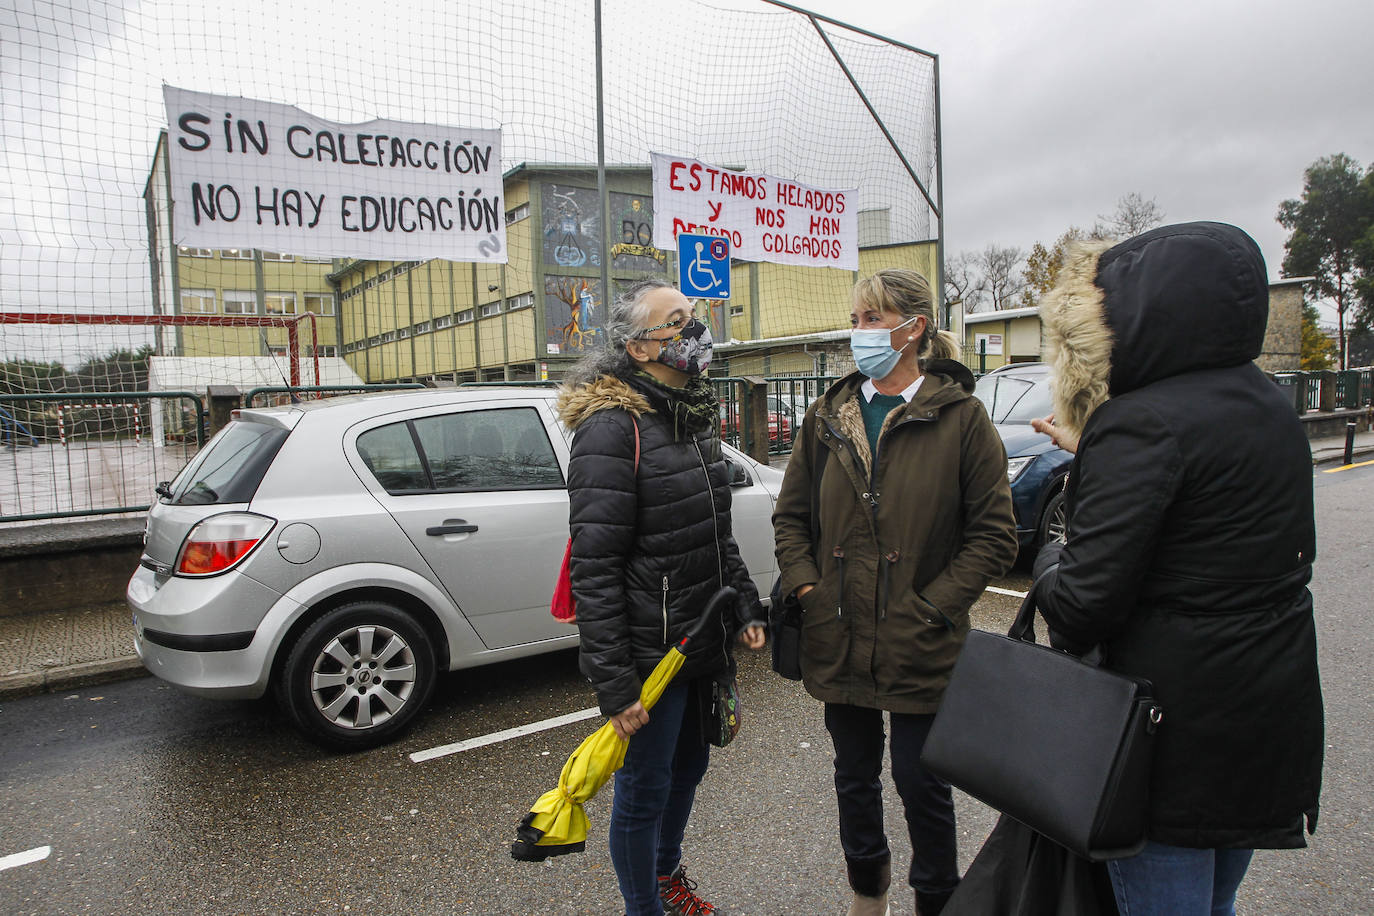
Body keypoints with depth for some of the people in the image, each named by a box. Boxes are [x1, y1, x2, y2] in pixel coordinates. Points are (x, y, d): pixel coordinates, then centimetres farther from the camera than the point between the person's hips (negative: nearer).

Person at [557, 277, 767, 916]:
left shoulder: (695, 418, 9)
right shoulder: (612, 426, -19)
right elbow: (594, 567, -21)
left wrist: (746, 608, 14)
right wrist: (612, 681, -22)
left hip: (704, 644, 9)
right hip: (650, 653, -8)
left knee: (689, 766, 25)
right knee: (644, 791, 10)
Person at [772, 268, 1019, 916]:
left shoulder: (960, 416, -7)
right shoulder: (828, 416, 5)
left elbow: (994, 534, -8)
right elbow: (790, 514, 10)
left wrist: (933, 607, -13)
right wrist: (806, 588, -3)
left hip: (919, 646, -4)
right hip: (839, 639, 4)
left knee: (921, 783, 10)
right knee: (854, 776, 20)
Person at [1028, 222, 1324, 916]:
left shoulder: (1141, 424, -23)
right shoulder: (1270, 408, 4)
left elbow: (1083, 604, -25)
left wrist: (1049, 561, -3)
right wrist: (1092, 454, 18)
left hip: (1174, 725, -8)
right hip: (1271, 713, 9)